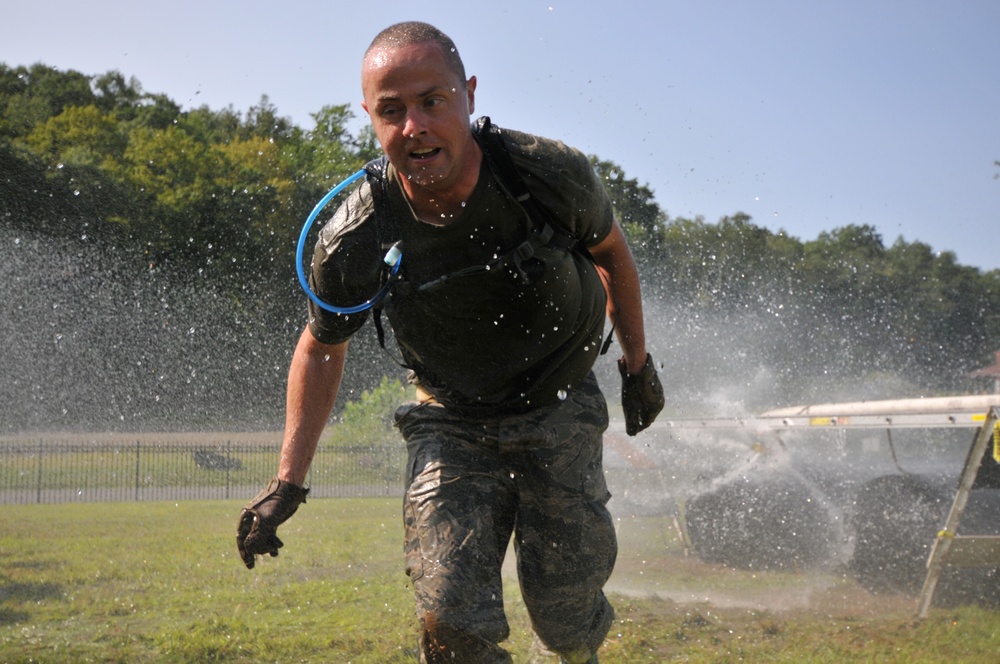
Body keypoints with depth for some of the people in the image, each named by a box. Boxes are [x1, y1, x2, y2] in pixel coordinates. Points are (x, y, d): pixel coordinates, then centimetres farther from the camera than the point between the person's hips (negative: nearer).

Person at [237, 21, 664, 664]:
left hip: (560, 407, 0)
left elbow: (611, 249, 3)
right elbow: (321, 347, 1)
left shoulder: (553, 175, -22)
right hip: (451, 423, 0)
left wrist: (638, 363, 10)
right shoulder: (352, 240, -20)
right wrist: (287, 483, -2)